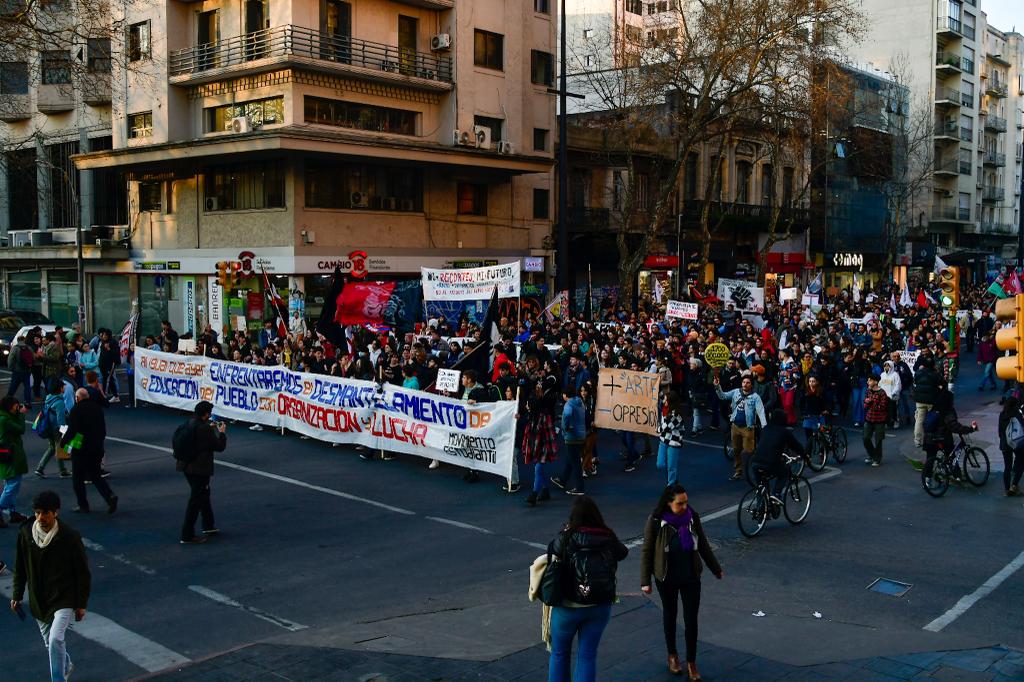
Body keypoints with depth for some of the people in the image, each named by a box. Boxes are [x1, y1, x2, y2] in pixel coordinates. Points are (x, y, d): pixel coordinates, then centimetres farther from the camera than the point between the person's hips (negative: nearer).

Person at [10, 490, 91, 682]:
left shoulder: (70, 536, -16)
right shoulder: (26, 533, -6)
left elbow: (83, 572, -8)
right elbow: (20, 567, 9)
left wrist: (82, 603, -7)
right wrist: (17, 595, 9)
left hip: (64, 599, -5)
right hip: (38, 600, 5)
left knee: (55, 639, -20)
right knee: (50, 642, 18)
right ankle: (66, 666, 46)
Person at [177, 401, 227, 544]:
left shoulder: (189, 423, 2)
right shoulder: (204, 429, -23)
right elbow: (219, 446, -14)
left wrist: (210, 428, 19)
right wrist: (222, 433, 2)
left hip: (187, 466, 9)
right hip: (199, 469, -9)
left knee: (204, 494, 25)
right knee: (196, 501, 0)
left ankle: (208, 525, 39)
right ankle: (187, 535, 4)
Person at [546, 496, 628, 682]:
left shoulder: (566, 538, -18)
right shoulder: (608, 538, -8)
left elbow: (551, 557, -6)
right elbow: (623, 552, 10)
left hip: (568, 606, -2)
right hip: (600, 607, 2)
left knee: (560, 653, 19)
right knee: (588, 655, 14)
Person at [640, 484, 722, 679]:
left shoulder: (692, 517, -11)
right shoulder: (656, 522, -20)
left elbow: (703, 545, 3)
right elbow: (647, 552, -11)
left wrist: (716, 569, 12)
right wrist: (645, 581, -11)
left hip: (691, 577, 2)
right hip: (667, 578, -1)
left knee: (691, 619, 4)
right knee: (670, 615, 18)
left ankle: (691, 663, 19)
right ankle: (672, 655, 38)